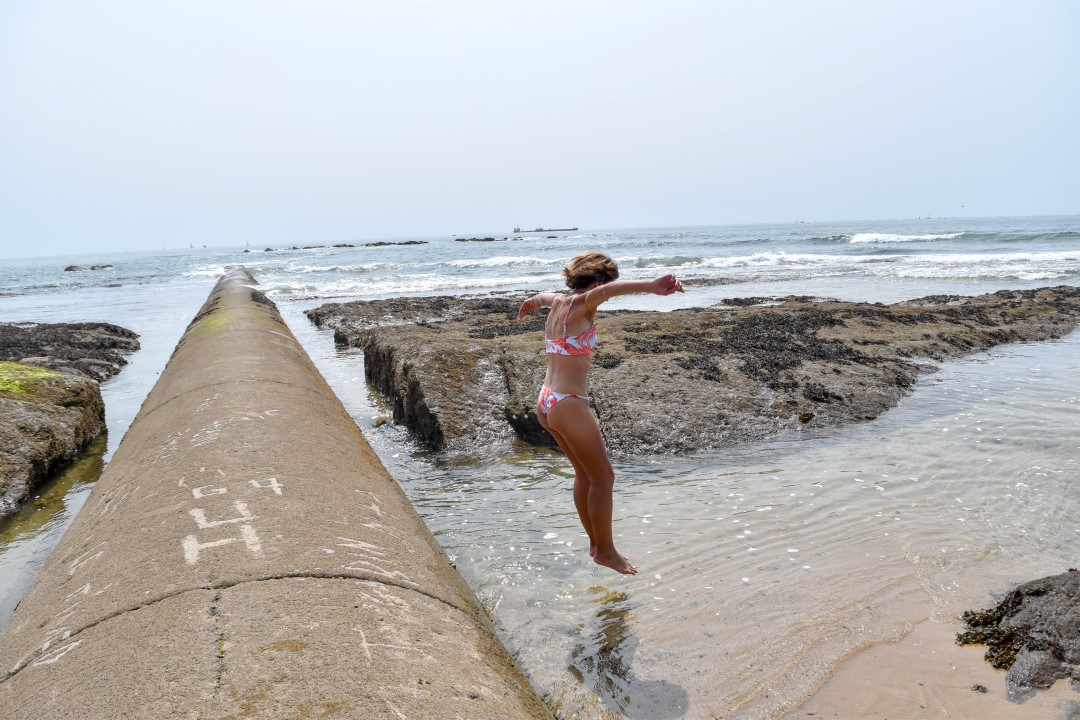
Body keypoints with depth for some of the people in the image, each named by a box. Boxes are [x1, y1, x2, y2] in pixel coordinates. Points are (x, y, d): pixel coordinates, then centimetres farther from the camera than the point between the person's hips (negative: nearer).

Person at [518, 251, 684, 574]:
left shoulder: (558, 302, 10)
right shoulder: (580, 304, -14)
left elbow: (544, 296, 36)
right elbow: (608, 290, -37)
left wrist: (530, 302, 60)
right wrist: (651, 286, -54)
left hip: (545, 403, 10)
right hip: (568, 405, -9)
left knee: (585, 474, 22)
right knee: (603, 478, 6)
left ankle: (595, 542, 34)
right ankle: (606, 551, 19)